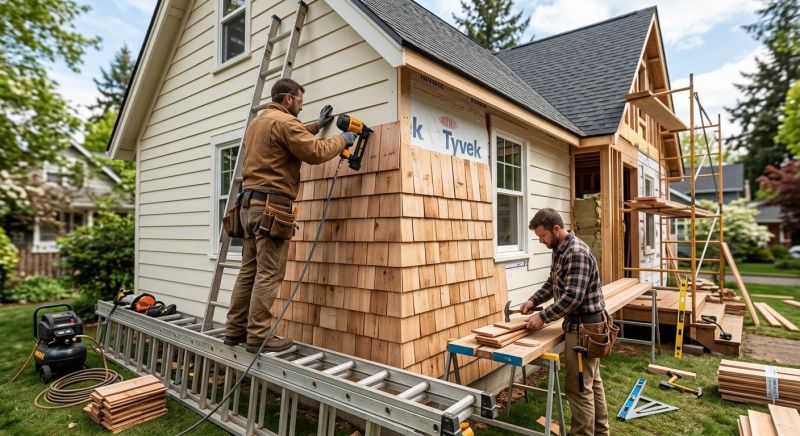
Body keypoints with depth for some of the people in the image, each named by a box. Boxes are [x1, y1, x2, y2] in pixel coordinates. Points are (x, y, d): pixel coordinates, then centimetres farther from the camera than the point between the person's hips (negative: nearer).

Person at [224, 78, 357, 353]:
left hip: (250, 203, 10)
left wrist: (316, 126, 35)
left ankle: (235, 330, 18)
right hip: (272, 205, -10)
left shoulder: (258, 122, 23)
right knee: (269, 274, -6)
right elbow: (315, 152, -13)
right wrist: (341, 140, 3)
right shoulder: (283, 121, -8)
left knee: (249, 271, 12)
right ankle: (258, 336, -2)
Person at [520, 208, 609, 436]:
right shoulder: (560, 250, 8)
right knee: (593, 381, 21)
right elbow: (552, 283, 19)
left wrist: (543, 317, -21)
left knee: (579, 388, 0)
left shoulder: (577, 253, -23)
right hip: (586, 325, 10)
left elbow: (572, 297, -27)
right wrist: (533, 300, 6)